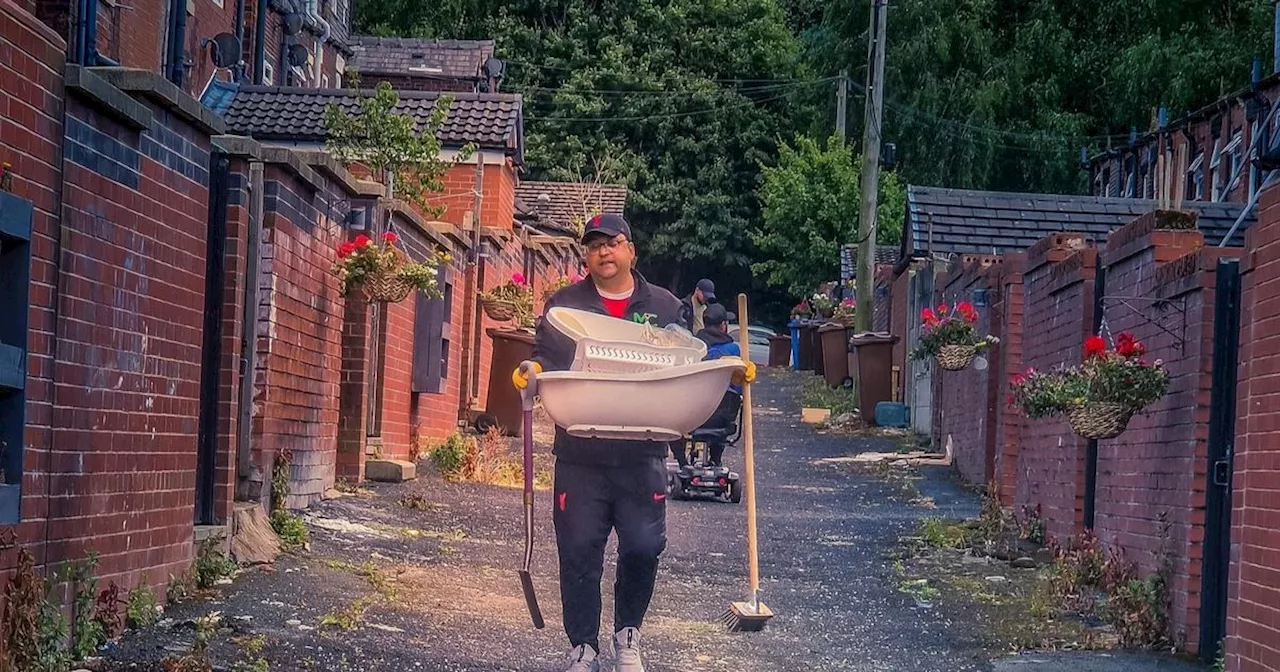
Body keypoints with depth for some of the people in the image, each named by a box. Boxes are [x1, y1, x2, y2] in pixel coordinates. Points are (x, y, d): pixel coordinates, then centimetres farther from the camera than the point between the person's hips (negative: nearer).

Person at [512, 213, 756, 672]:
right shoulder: (564, 305, 8)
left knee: (643, 548, -1)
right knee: (579, 553, 2)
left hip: (642, 457, 0)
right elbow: (544, 359, 3)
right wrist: (530, 373, -19)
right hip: (580, 457, 0)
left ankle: (628, 634, 24)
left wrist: (730, 373, -5)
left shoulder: (665, 307, 9)